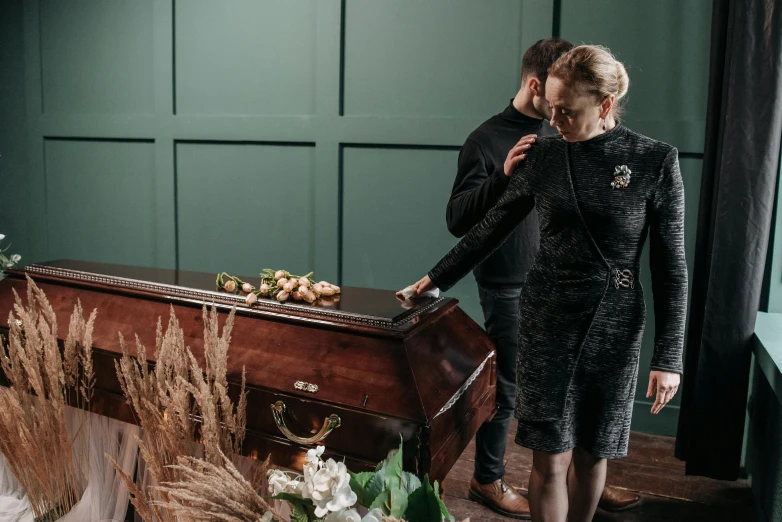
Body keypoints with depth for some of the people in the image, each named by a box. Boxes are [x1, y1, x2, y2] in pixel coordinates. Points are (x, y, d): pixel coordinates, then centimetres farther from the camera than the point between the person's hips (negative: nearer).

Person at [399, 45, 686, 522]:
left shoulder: (656, 161, -7)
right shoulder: (543, 155, -1)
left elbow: (671, 266, -5)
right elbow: (492, 228, 9)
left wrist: (669, 357, -7)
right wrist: (438, 278, 10)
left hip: (615, 327, -1)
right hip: (547, 320, 1)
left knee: (592, 454, 13)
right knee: (550, 458, 3)